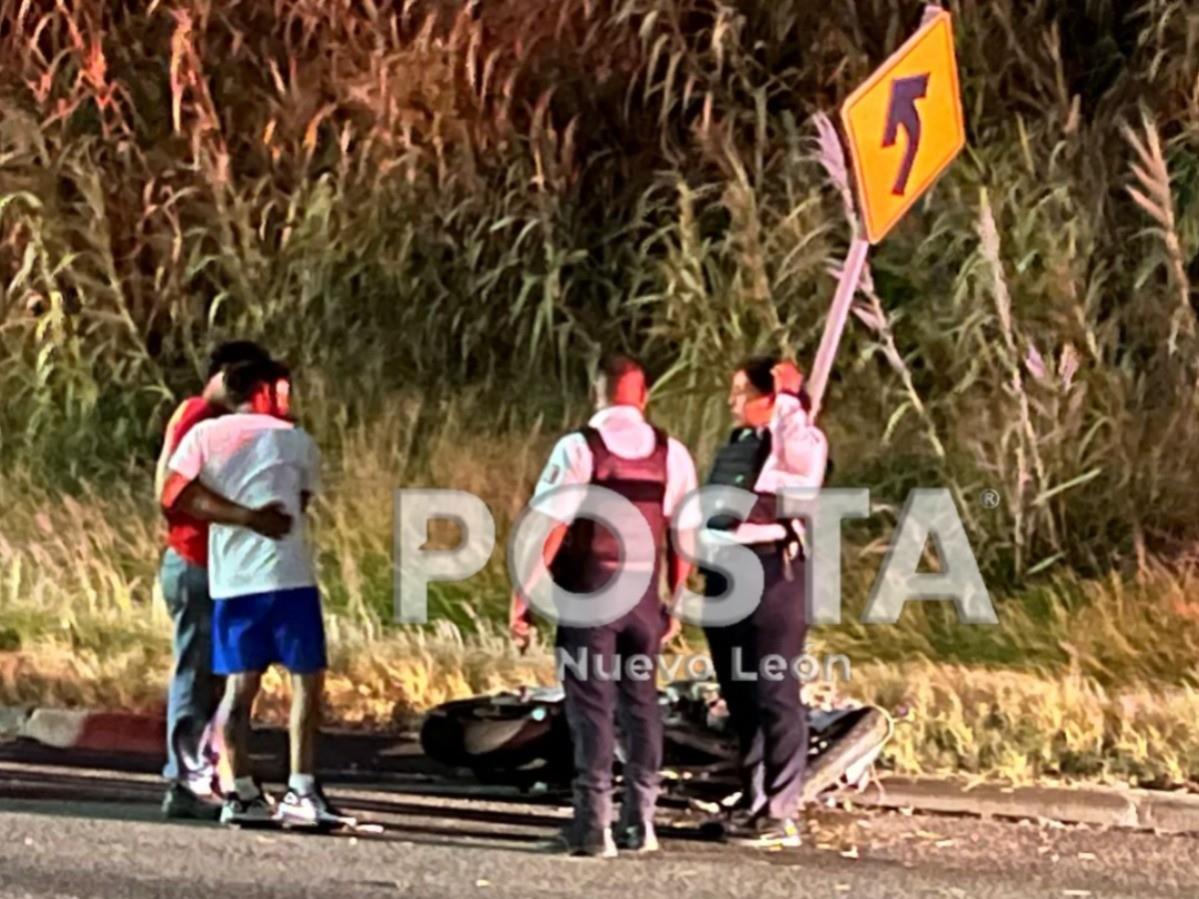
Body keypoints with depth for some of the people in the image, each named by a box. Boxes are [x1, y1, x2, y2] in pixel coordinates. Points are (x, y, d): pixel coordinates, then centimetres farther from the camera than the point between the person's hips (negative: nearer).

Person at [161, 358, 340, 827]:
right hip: (287, 575, -3)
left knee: (240, 684, 8)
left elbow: (174, 494, 0)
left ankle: (241, 792, 5)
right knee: (307, 679, 2)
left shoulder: (205, 435, 8)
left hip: (230, 579, 4)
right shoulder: (296, 441, 5)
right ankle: (300, 790, -5)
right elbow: (302, 501, 12)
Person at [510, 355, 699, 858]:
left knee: (591, 705, -1)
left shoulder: (578, 449, -7)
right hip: (643, 594, 4)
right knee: (640, 701, 13)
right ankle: (640, 823, 16)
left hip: (588, 593, -4)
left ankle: (594, 826, -3)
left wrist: (523, 599, -9)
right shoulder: (671, 454, 5)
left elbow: (549, 528, -13)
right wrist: (676, 604, 16)